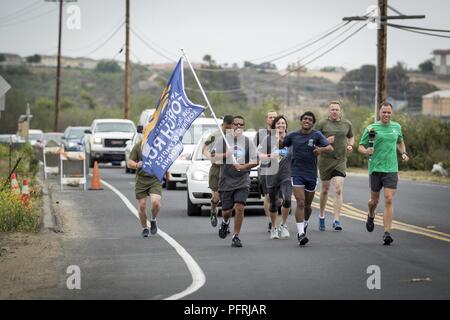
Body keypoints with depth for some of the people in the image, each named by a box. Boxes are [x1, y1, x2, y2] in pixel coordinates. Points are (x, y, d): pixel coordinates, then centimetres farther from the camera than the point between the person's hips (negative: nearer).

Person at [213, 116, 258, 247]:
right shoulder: (224, 140, 4)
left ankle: (236, 236, -1)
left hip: (243, 181, 0)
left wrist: (243, 166, -16)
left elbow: (255, 161, 1)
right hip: (226, 181, 0)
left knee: (239, 207, -13)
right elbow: (214, 157, 0)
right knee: (226, 210, 3)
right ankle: (225, 222, 40)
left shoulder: (248, 141, 5)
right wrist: (226, 155, -19)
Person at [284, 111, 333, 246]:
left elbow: (330, 148, -11)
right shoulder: (293, 136, 4)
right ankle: (301, 234, -17)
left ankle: (304, 225, 41)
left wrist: (321, 149, -30)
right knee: (300, 203, -15)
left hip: (311, 174, 1)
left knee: (307, 205, 13)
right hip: (297, 173, -1)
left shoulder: (317, 135, -1)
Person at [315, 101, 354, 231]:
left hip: (341, 160, 1)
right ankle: (322, 216, 32)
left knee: (339, 189, -13)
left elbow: (351, 137, 25)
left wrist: (350, 145, 5)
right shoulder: (322, 123, -2)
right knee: (325, 189, 11)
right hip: (325, 160, -1)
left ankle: (336, 220, -14)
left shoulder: (347, 124, 8)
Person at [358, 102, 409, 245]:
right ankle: (371, 216, 47)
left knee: (389, 200, -10)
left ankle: (387, 233, -11)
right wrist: (366, 151, -21)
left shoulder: (396, 127, 9)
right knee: (374, 200, 11)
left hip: (391, 169, 1)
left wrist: (403, 153, 11)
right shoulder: (371, 128, -2)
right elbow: (360, 146, 1)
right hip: (375, 168, -1)